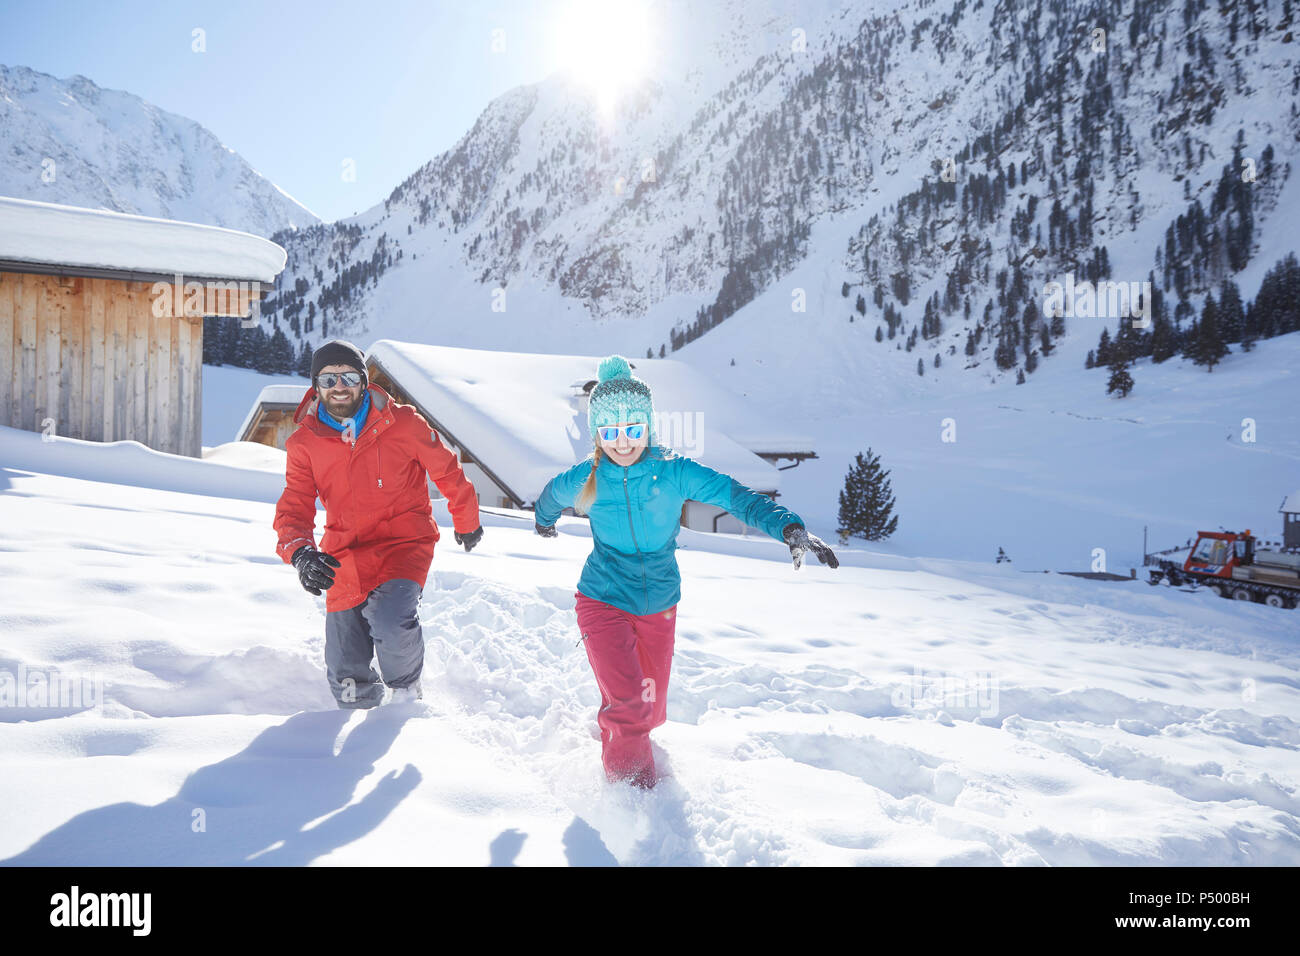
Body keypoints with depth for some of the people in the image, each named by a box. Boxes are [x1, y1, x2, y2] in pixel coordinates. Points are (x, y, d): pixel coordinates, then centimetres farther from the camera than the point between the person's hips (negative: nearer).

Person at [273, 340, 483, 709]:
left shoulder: (401, 423, -7)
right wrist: (300, 552, -27)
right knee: (347, 681, 4)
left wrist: (466, 522, 19)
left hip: (403, 544, -3)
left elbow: (447, 470, 7)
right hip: (344, 560, 3)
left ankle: (407, 691, 3)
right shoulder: (304, 443, -1)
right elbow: (294, 508, -5)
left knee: (391, 625, -31)